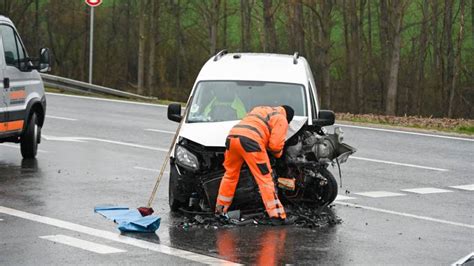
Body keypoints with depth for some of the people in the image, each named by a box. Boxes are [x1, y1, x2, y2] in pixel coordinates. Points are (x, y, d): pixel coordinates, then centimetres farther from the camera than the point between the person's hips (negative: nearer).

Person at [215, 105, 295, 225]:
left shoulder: (259, 109, 35)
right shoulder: (281, 119, 12)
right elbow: (275, 144, 2)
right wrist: (278, 153, 23)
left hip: (232, 136, 7)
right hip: (250, 141, -7)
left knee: (230, 174, 22)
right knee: (265, 179, -3)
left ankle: (220, 209, 29)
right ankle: (277, 215, -5)